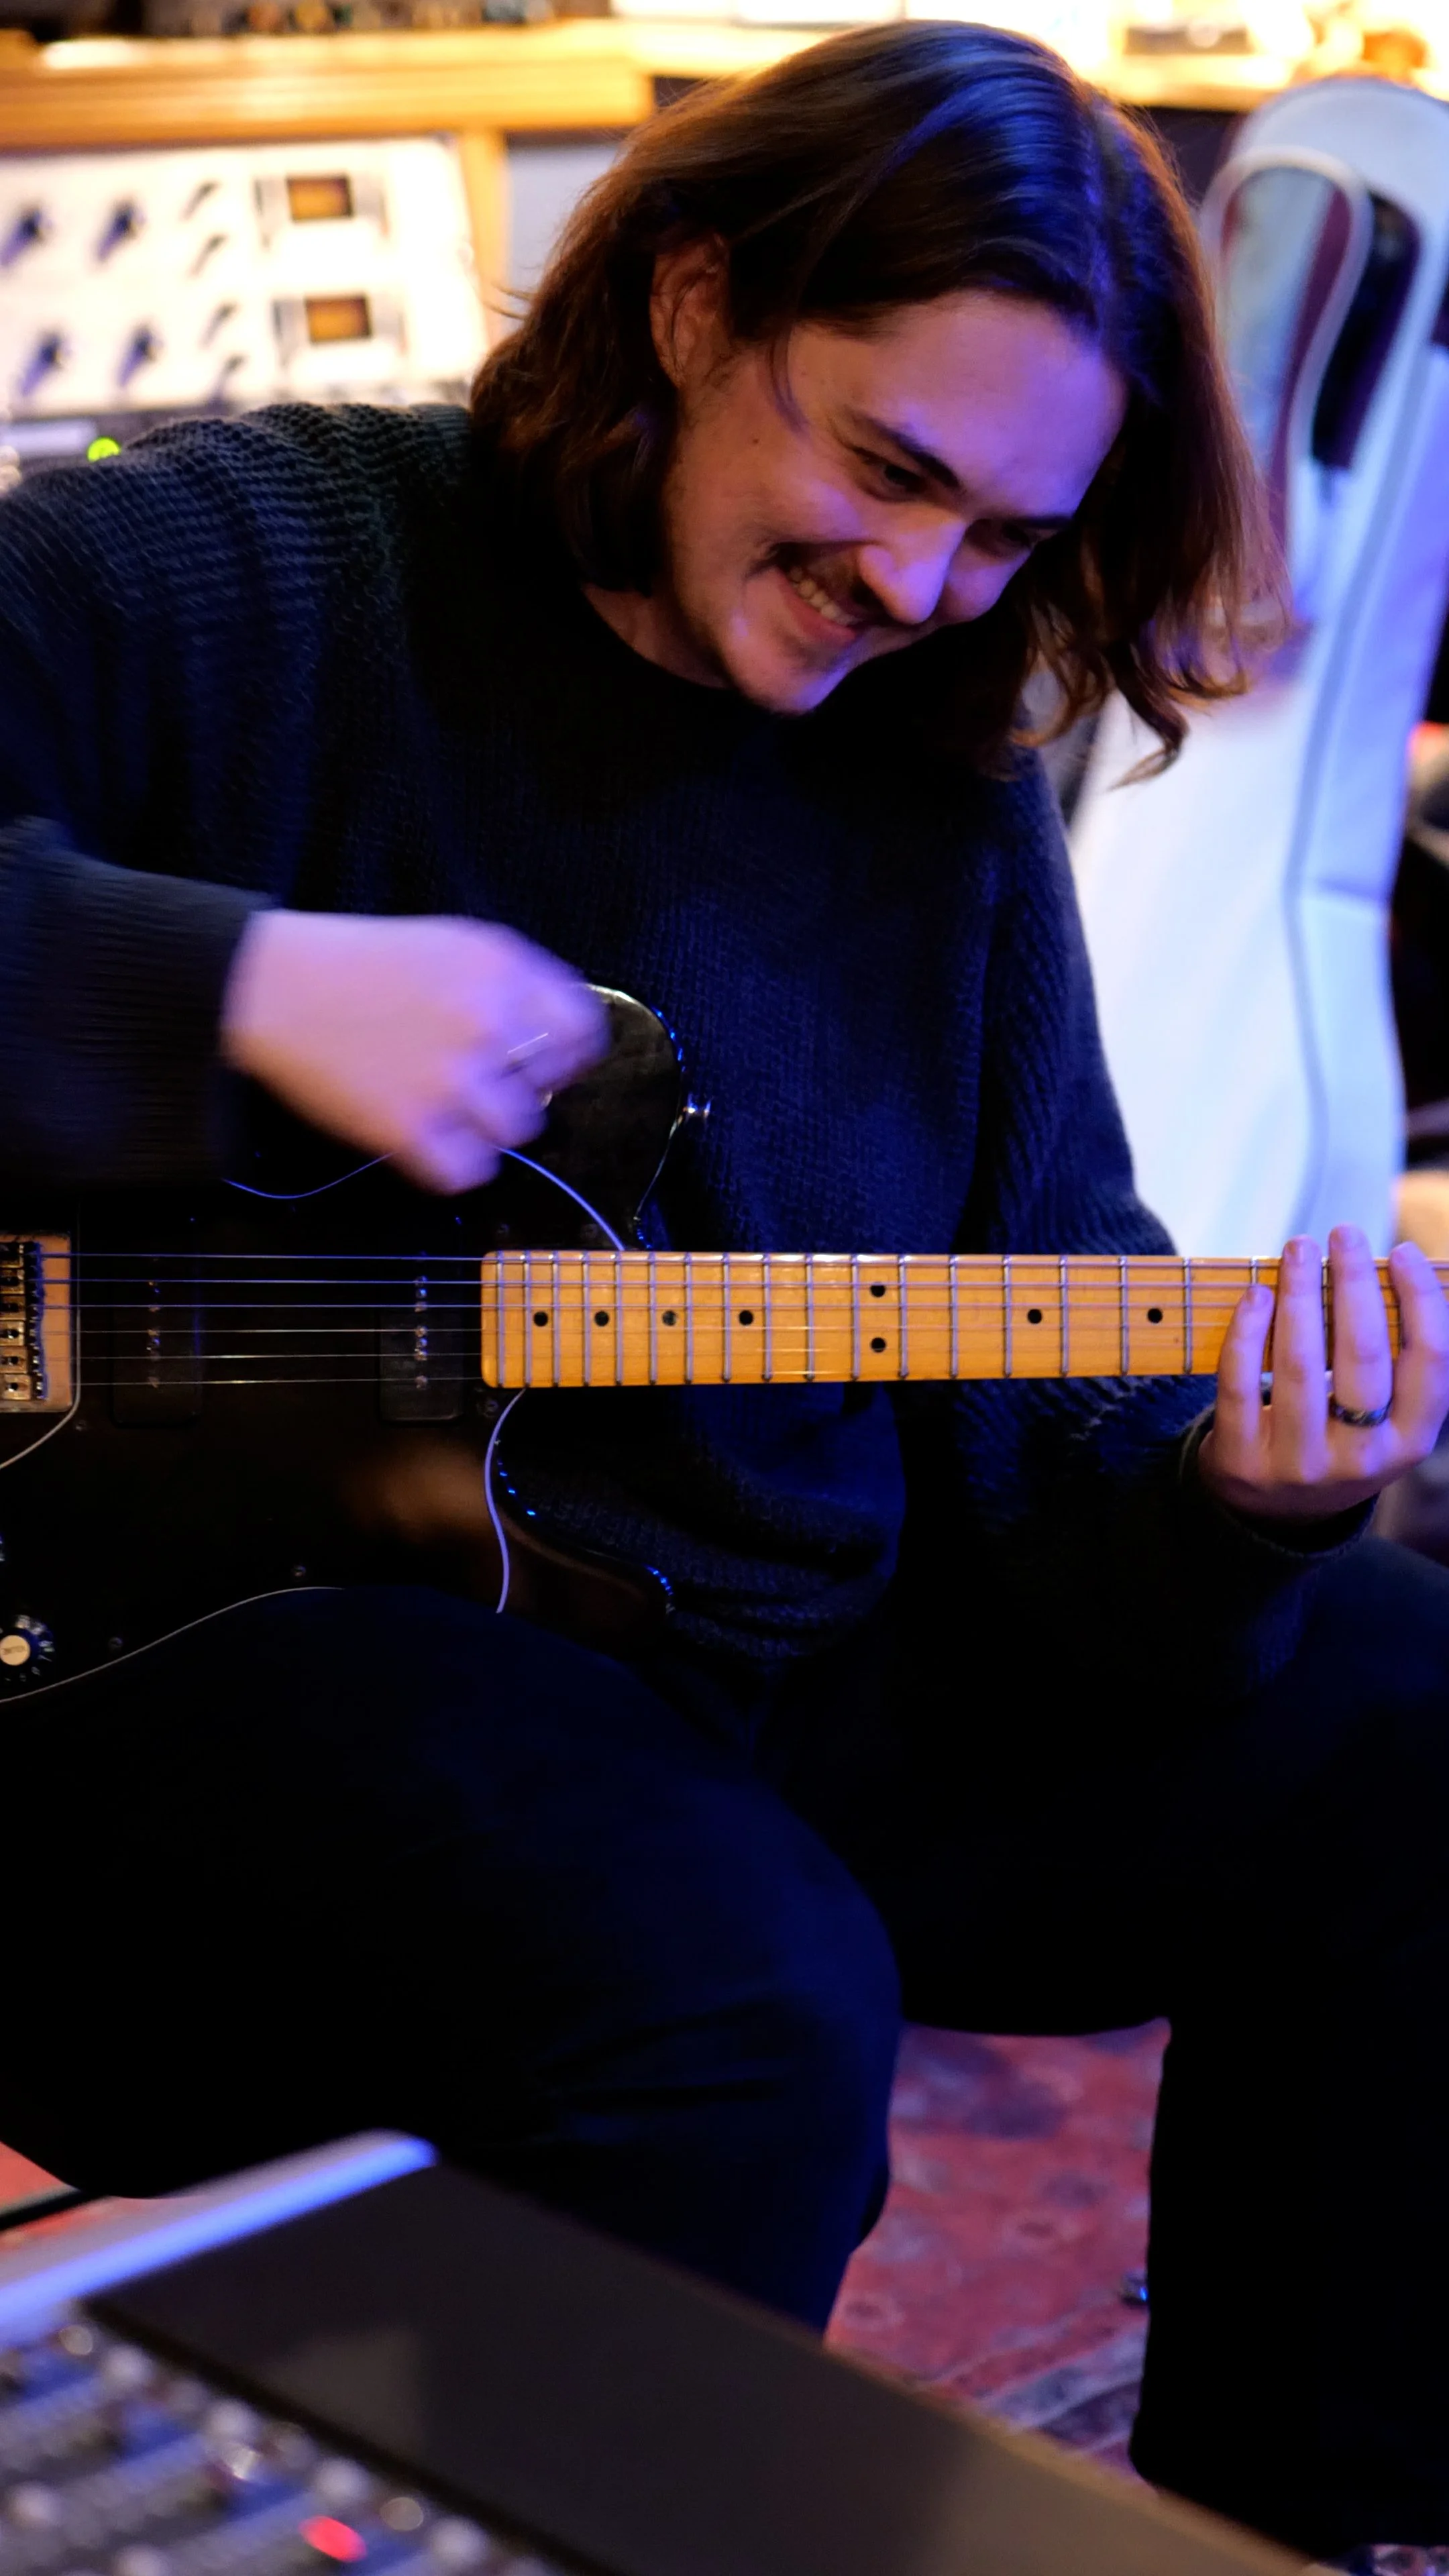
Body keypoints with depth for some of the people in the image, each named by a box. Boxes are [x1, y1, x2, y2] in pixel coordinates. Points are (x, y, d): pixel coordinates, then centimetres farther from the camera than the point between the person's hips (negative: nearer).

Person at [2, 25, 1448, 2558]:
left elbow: (1036, 1425, 9)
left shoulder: (951, 809, 9)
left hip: (798, 1663, 7)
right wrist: (238, 986, -25)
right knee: (733, 2004, -35)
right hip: (218, 1611, -6)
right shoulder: (236, 575, -7)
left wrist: (1221, 1514, -14)